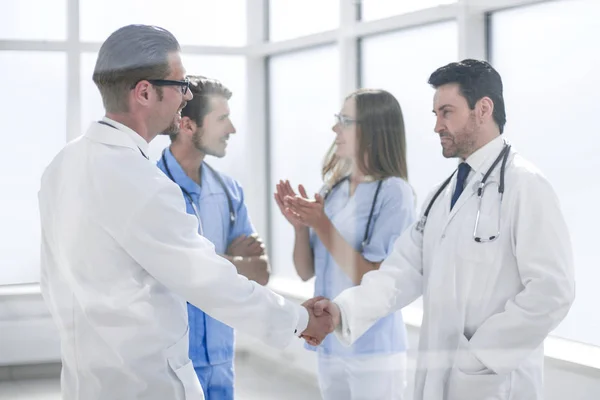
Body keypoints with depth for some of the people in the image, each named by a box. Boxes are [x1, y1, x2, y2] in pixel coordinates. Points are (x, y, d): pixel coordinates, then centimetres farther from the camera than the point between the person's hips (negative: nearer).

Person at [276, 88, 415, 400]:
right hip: (330, 345, 6)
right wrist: (300, 225, -9)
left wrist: (323, 226, -21)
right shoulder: (332, 190, 5)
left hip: (373, 351, -6)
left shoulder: (393, 192, -13)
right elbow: (306, 272, 9)